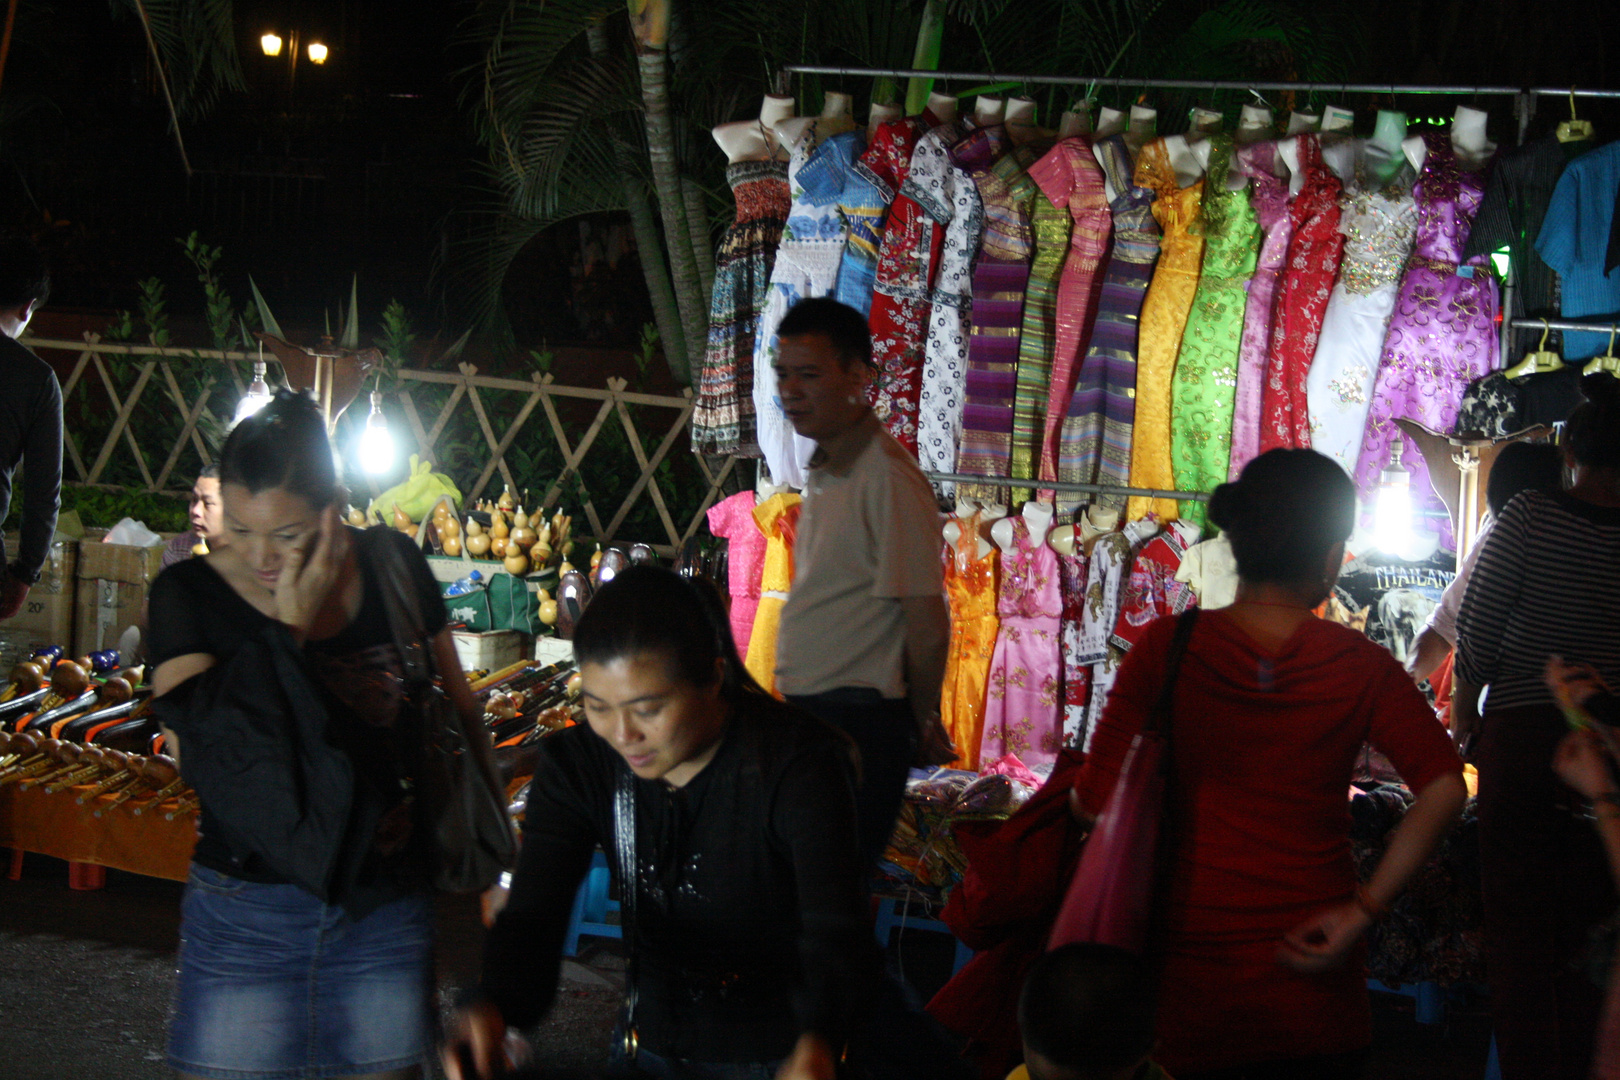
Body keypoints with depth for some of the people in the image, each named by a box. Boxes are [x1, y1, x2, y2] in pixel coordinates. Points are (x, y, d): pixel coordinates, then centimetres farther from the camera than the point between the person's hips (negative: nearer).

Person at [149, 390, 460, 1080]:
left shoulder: (393, 568, 0)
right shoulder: (189, 595, -6)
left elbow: (457, 710, 11)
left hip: (388, 910, 2)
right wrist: (289, 630, -18)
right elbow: (196, 753, -19)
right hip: (248, 913, -1)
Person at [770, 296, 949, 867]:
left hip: (858, 726, -9)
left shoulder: (887, 477, -16)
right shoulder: (823, 472, 15)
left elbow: (927, 622, -15)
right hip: (806, 713, 9)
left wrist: (920, 721, -2)